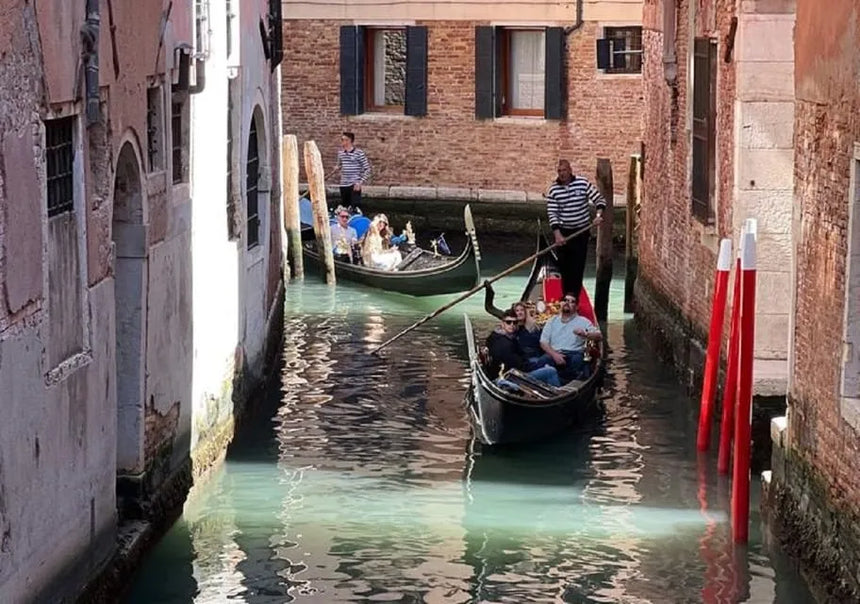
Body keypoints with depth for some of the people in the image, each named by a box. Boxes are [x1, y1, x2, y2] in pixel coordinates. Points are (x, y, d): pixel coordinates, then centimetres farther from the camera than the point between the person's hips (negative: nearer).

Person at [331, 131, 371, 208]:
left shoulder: (359, 153, -10)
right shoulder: (340, 152, 8)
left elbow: (367, 169, -8)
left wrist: (360, 183, -15)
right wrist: (337, 169, -2)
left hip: (354, 185, -6)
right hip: (343, 185, 6)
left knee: (355, 207, -10)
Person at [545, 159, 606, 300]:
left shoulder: (583, 183, -6)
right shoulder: (553, 189, -4)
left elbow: (599, 199, -2)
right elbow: (552, 213, -6)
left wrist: (599, 214, -21)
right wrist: (557, 234, -17)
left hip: (581, 231, -1)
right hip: (563, 232, 1)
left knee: (578, 266, -3)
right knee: (564, 265, 6)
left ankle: (575, 297, 0)